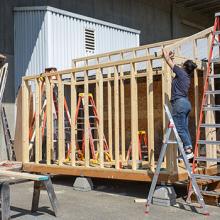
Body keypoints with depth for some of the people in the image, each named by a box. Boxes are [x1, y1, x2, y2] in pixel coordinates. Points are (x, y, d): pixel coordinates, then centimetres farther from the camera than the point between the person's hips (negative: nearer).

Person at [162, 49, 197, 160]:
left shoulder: (181, 72, -7)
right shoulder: (186, 76, 16)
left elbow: (169, 61, 2)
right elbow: (174, 67, 35)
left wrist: (165, 53, 20)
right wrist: (171, 57, 42)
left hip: (179, 103, -9)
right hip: (186, 103, 9)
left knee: (180, 129, -7)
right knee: (185, 129, 9)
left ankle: (188, 150, -7)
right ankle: (188, 149, 10)